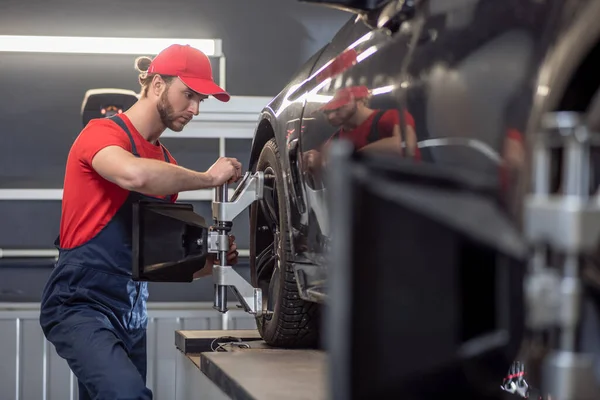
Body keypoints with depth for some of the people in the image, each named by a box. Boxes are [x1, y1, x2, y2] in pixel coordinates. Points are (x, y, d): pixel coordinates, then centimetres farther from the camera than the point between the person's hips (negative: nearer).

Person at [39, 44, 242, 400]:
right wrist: (209, 178, -17)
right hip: (81, 304, -8)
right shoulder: (103, 133, -7)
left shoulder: (165, 162, 16)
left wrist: (209, 262, 2)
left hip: (129, 314, 8)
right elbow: (136, 175, -31)